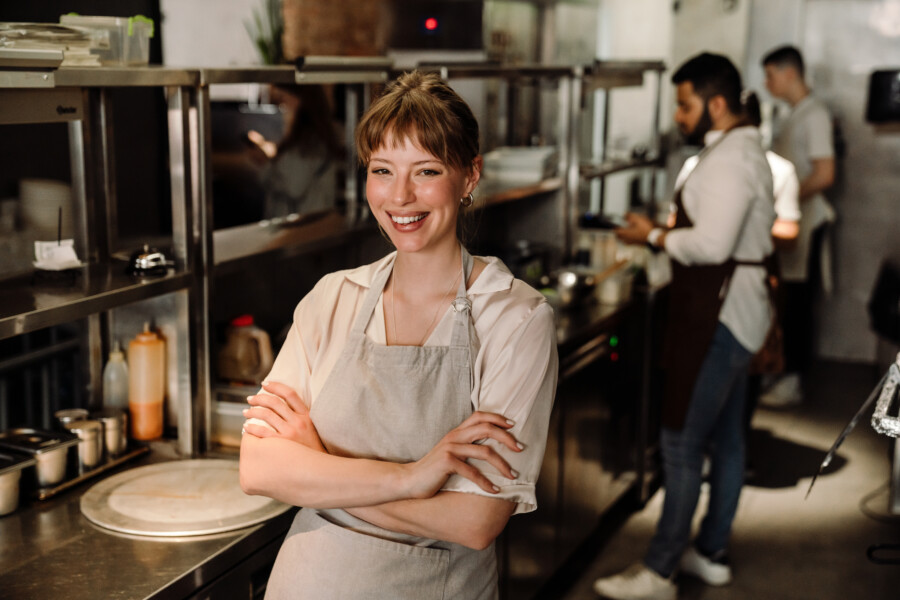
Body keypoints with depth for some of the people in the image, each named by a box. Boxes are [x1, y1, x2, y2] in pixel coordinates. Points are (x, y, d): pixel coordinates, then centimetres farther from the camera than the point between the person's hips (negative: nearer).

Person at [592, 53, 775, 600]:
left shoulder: (728, 159, -18)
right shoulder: (744, 150, 15)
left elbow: (712, 245, -27)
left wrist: (654, 236, -13)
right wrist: (668, 233, 8)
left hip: (719, 319, -11)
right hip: (736, 312, 11)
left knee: (682, 444, -5)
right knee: (726, 440, 17)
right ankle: (712, 553, 30)